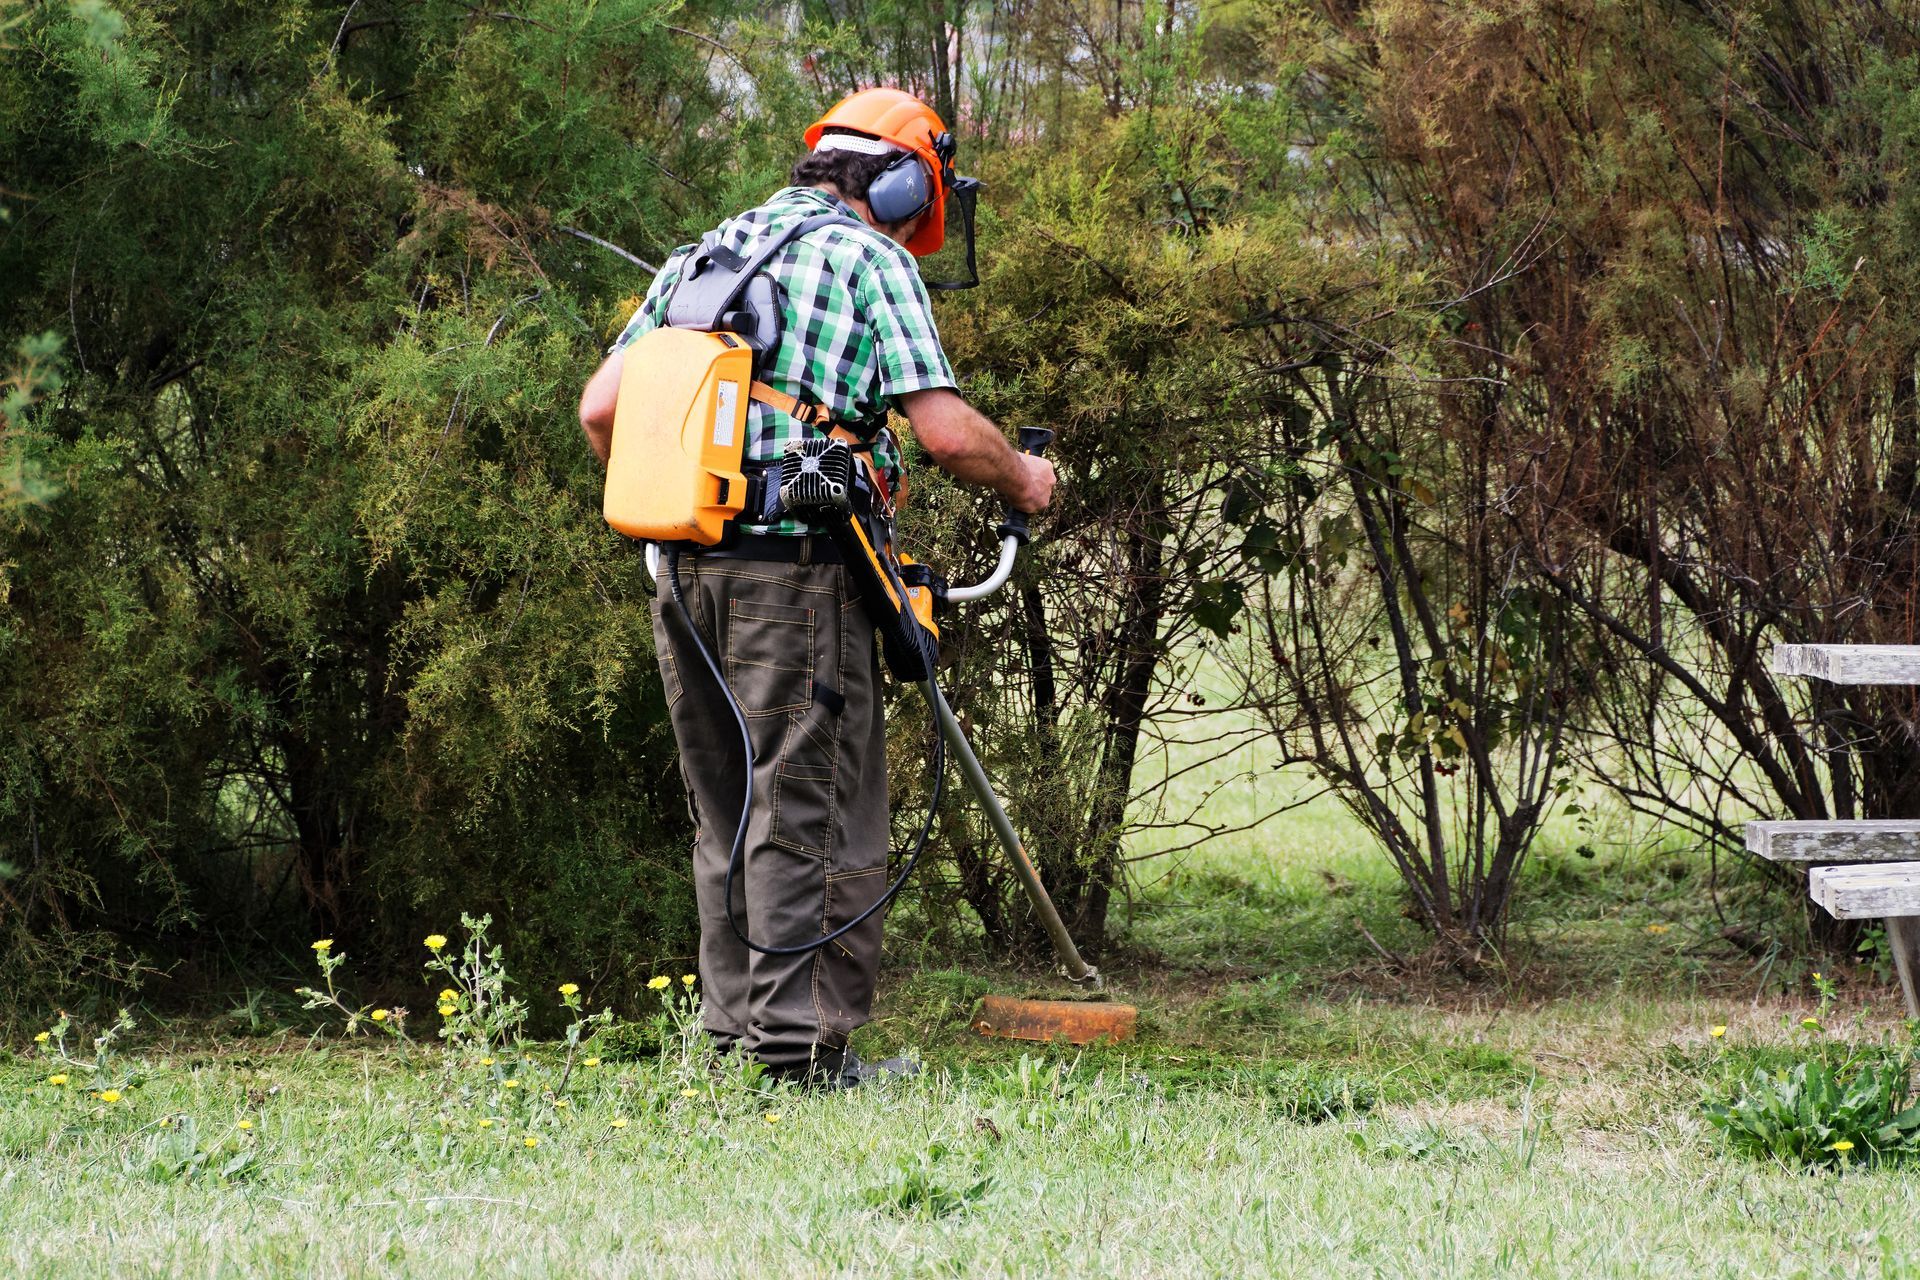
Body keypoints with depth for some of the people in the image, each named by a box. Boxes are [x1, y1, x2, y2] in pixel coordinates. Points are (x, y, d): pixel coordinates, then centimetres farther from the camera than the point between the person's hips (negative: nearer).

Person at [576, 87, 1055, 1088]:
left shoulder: (699, 257, 17)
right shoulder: (871, 259, -2)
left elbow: (601, 410, 13)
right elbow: (945, 430, -10)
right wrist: (1020, 480, 8)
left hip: (684, 576, 6)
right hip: (797, 566, -6)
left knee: (726, 816, 13)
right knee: (811, 813, -3)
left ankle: (735, 1032, 16)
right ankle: (800, 1042, -5)